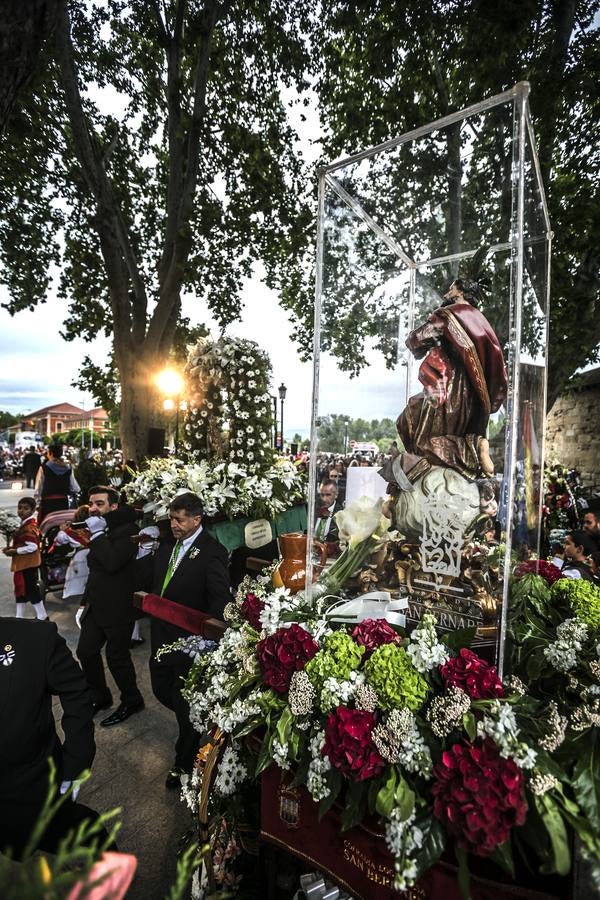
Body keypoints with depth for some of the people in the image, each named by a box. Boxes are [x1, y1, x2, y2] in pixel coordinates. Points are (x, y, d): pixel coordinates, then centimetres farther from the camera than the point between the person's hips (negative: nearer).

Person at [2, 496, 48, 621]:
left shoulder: (29, 527, -21)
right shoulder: (25, 524, 12)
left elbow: (32, 547, -27)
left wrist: (13, 551, -16)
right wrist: (11, 547, 5)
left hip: (28, 564, -11)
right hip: (23, 564, 11)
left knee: (31, 590, -2)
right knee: (21, 590, 18)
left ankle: (42, 617, 9)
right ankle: (20, 617, 30)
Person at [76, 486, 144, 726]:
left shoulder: (126, 531, -18)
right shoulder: (101, 532, 9)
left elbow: (112, 563, -34)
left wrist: (98, 534, -25)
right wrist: (86, 601, 19)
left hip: (118, 609, -8)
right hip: (97, 606, 8)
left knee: (117, 657, 5)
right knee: (86, 652, 14)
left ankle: (131, 701, 29)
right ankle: (100, 697, 38)